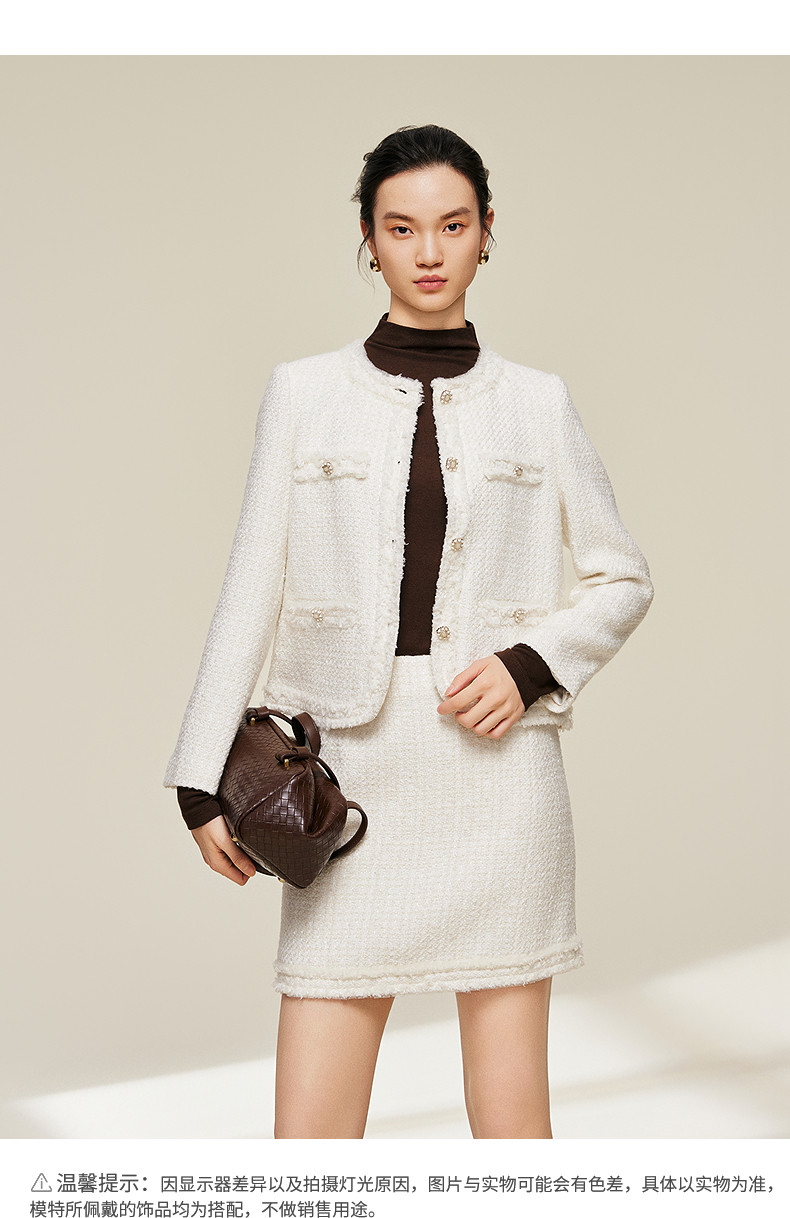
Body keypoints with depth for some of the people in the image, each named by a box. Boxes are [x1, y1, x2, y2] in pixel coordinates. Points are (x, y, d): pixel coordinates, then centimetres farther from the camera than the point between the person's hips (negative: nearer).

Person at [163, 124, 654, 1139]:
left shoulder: (537, 402, 7)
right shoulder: (305, 392, 6)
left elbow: (624, 580, 13)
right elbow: (252, 590, 5)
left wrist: (532, 665, -5)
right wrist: (203, 778, 1)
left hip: (498, 761, 0)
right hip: (355, 768, 0)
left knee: (510, 1114, 5)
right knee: (310, 1127, -1)